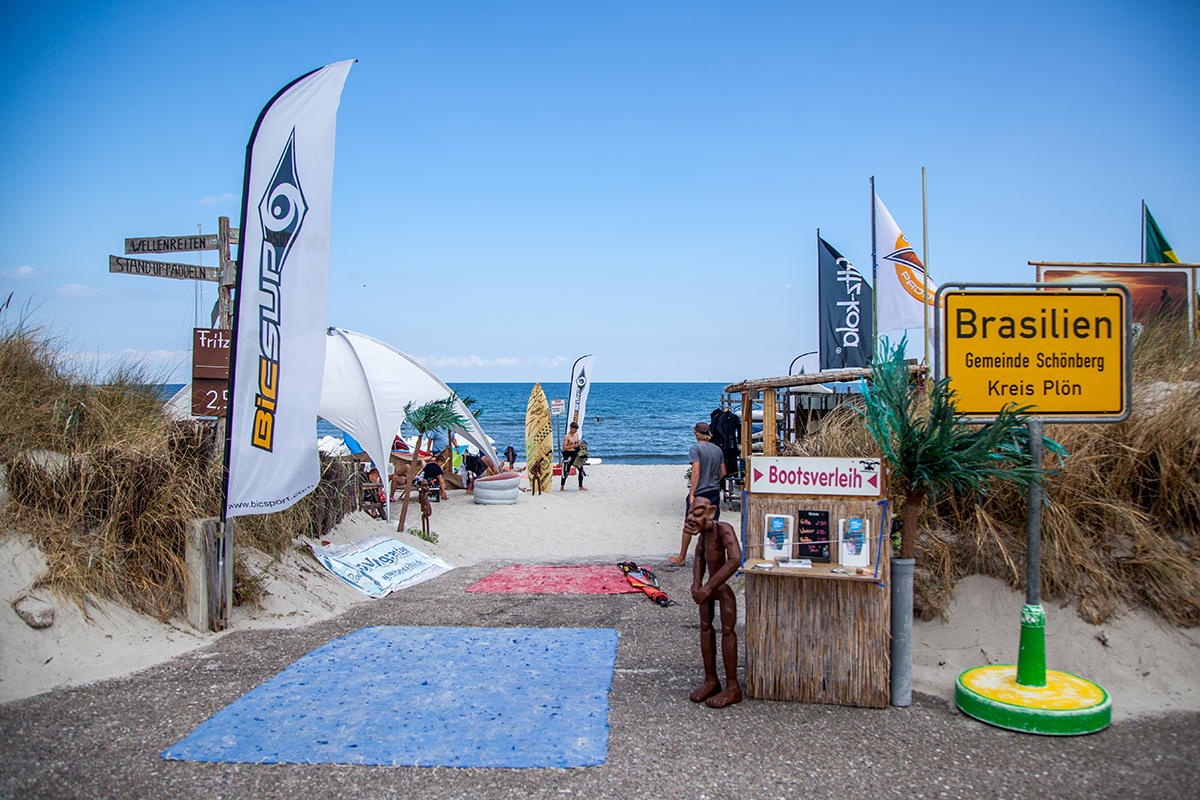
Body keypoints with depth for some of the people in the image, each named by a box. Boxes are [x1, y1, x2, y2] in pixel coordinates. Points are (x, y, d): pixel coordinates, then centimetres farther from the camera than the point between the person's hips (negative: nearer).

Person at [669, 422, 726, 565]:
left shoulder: (696, 448, -10)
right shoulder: (718, 449, 8)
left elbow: (696, 472, -17)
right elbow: (723, 472, 11)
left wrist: (692, 493, -15)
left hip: (699, 493, -5)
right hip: (714, 492, 5)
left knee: (688, 525, 7)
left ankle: (682, 558, 16)